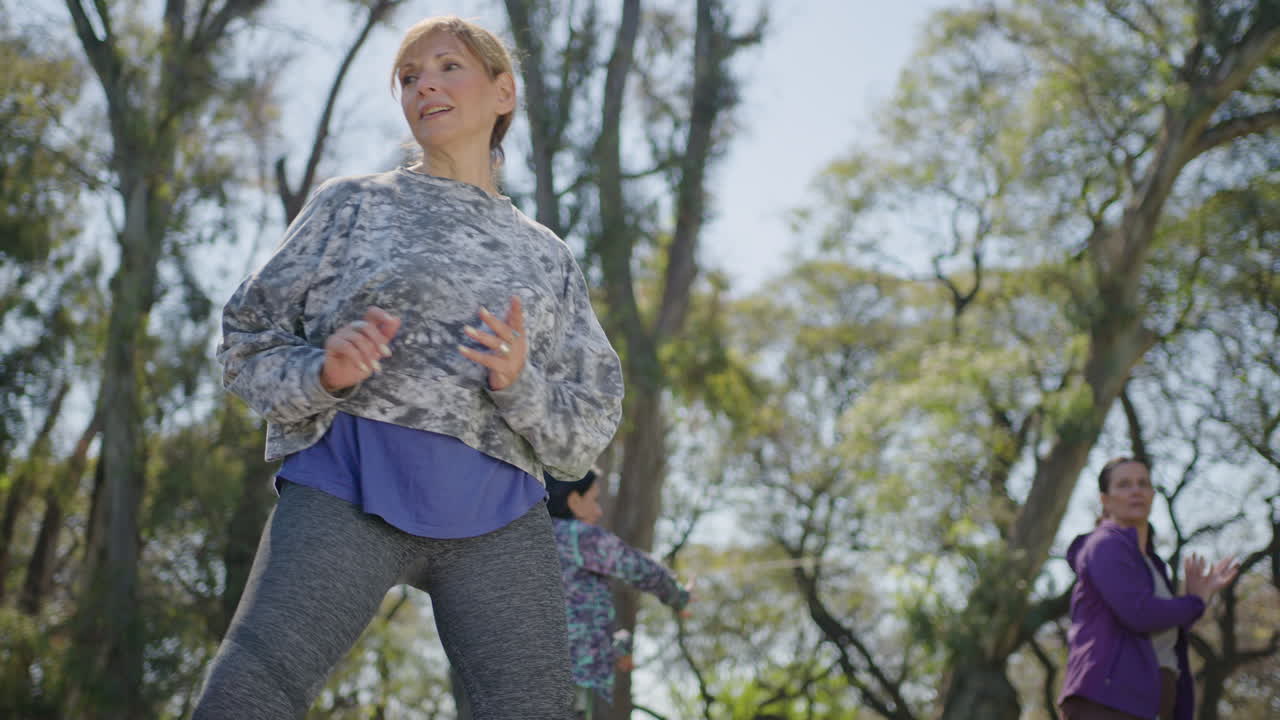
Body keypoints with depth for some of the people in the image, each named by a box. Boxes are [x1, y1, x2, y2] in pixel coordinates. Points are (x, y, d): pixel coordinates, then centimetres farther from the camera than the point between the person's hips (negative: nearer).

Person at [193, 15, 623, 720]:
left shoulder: (545, 257, 22)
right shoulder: (355, 204, 18)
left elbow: (584, 431, 17)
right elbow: (248, 343, 13)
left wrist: (518, 383, -6)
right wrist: (325, 372, -10)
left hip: (493, 513, 2)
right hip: (352, 484, -2)